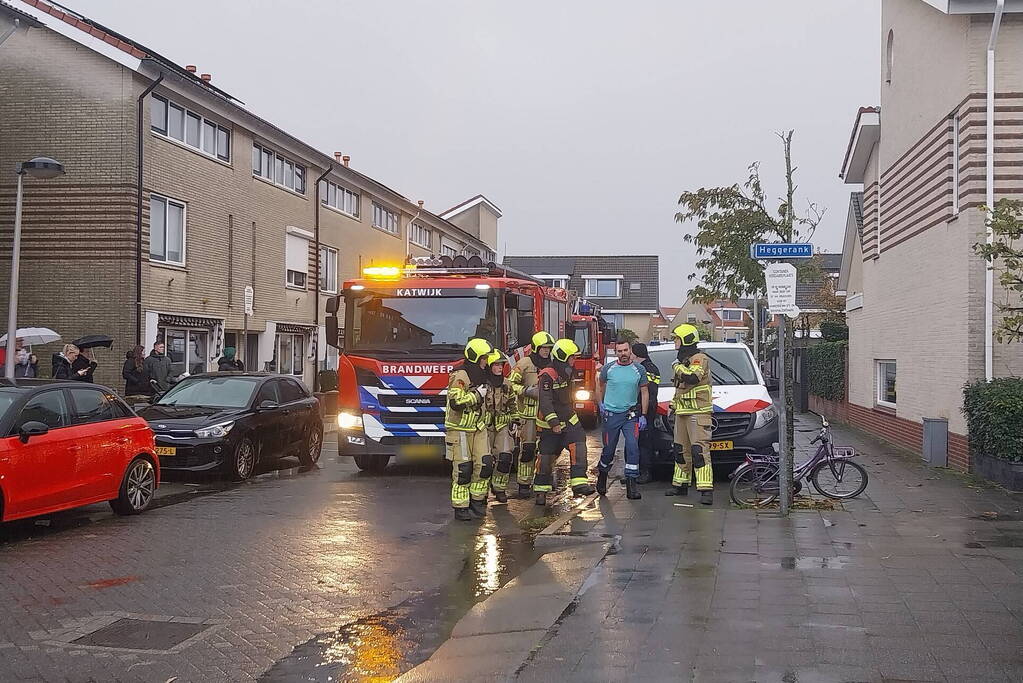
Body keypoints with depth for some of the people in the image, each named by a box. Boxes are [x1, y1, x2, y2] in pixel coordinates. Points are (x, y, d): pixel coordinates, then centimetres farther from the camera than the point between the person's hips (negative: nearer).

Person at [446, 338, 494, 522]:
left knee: (484, 465, 2)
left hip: (477, 428, 8)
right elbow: (456, 402, -27)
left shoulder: (481, 376, 12)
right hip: (459, 430, -8)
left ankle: (477, 501, 17)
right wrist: (477, 394, -20)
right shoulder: (459, 376, -16)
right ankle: (461, 508, 2)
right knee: (462, 470, -5)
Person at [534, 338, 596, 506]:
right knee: (546, 456, 1)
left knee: (578, 446, -14)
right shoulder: (547, 376, -18)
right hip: (549, 424, -7)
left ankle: (579, 483, -18)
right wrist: (553, 422, -33)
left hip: (569, 419, 7)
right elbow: (545, 401, -26)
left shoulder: (567, 373, 11)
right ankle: (541, 490, 16)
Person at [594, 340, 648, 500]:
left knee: (633, 447, -13)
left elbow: (644, 392, 5)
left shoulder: (639, 369, 1)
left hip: (631, 415, 0)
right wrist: (600, 405, 9)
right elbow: (600, 385, 18)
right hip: (611, 415, 0)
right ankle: (602, 475, 32)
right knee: (609, 450, 6)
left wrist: (643, 415, 0)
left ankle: (631, 483, -10)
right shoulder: (608, 368, 0)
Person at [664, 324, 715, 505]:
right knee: (680, 450, 15)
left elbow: (693, 377, -30)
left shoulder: (700, 359, -11)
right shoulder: (683, 361, 20)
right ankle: (680, 484, 25)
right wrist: (673, 404, 27)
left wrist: (677, 367, -15)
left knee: (700, 450, -15)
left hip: (698, 412, -10)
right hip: (682, 413, 10)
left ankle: (706, 490, -18)